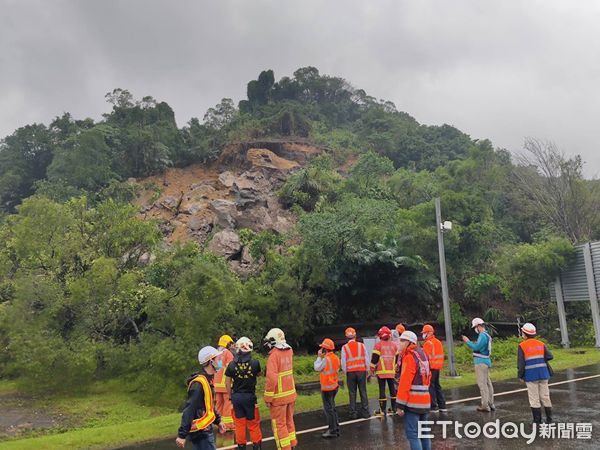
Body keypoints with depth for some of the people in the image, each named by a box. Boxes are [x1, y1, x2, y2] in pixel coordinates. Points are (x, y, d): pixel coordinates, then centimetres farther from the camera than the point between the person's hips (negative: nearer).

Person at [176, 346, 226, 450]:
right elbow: (189, 410, -24)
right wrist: (182, 435, -25)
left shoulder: (207, 380, 9)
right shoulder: (199, 383, -22)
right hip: (200, 433, -9)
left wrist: (217, 421, 26)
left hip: (206, 430, 10)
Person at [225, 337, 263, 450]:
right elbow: (258, 374, 9)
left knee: (239, 423, 13)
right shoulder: (255, 363, -12)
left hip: (236, 397, 2)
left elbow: (228, 383, -1)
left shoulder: (232, 364, -8)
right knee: (253, 423, 11)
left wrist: (230, 397, 10)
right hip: (250, 396, -1)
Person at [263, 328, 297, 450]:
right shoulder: (289, 351, 2)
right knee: (289, 421, 21)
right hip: (291, 393, 7)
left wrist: (268, 398, -15)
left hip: (279, 396, -7)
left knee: (279, 425, 6)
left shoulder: (274, 355, -18)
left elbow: (271, 379, -24)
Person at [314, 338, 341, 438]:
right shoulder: (335, 357, 4)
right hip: (334, 385, 9)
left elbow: (317, 368, -13)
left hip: (327, 387, -9)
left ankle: (332, 431, 4)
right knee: (332, 407, 20)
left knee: (328, 409, 0)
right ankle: (336, 428, 27)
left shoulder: (326, 359, -21)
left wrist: (319, 357, -4)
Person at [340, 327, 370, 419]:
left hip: (350, 372, -1)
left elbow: (343, 362, -3)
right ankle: (365, 412, 9)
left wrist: (345, 372, 9)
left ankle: (353, 413, 7)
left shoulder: (344, 347, -4)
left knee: (352, 393, 6)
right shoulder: (361, 345, 0)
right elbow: (367, 359, 2)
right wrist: (366, 369, 12)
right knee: (363, 392, 8)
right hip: (362, 371, 1)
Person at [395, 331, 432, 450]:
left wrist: (400, 404, -15)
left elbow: (405, 382, -18)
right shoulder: (423, 354, 12)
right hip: (425, 400, 9)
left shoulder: (409, 357, -14)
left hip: (413, 401, -9)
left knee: (412, 433, -5)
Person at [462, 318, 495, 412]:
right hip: (485, 362, 10)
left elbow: (476, 347, -22)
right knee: (487, 383, 14)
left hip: (481, 362, -10)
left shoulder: (482, 335, -16)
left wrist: (467, 341, -11)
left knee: (482, 384, -6)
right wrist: (468, 342, 14)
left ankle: (485, 406, -2)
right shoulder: (486, 335, 16)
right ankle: (491, 404, 21)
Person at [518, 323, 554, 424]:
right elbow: (549, 356, -4)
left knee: (534, 399, 4)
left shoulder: (522, 346, -8)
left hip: (530, 376, -4)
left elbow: (521, 363, -9)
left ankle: (537, 420, 8)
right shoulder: (541, 344, 3)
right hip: (543, 374, 4)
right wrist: (541, 359, 15)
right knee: (545, 397, 13)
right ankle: (549, 419, 18)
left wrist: (521, 376, 1)